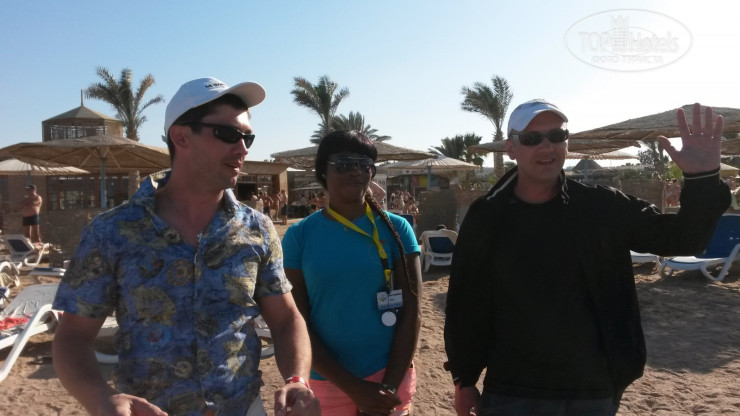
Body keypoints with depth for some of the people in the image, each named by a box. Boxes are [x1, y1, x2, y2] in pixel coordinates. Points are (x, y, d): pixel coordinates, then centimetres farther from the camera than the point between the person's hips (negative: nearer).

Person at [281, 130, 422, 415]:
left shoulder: (396, 229, -4)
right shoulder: (299, 236, -6)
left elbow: (411, 311, -4)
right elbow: (297, 322, -7)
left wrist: (389, 387, -9)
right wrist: (353, 388, -12)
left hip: (390, 375, 0)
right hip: (327, 383, 0)